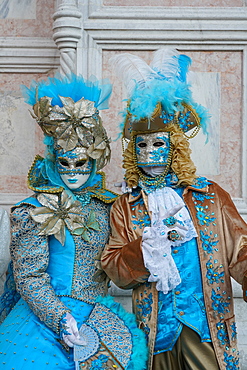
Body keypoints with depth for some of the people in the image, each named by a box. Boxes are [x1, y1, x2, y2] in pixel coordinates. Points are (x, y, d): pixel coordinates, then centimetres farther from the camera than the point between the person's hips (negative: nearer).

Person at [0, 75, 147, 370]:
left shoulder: (107, 204, 7)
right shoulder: (34, 211, -4)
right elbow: (29, 278, -9)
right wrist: (64, 323, -19)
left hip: (95, 312, 4)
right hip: (45, 313, -3)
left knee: (128, 345, -16)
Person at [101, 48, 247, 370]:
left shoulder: (209, 195, 1)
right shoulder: (125, 207, 3)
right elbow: (112, 268, -3)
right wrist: (150, 245, -19)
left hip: (206, 322, -1)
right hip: (155, 325, 1)